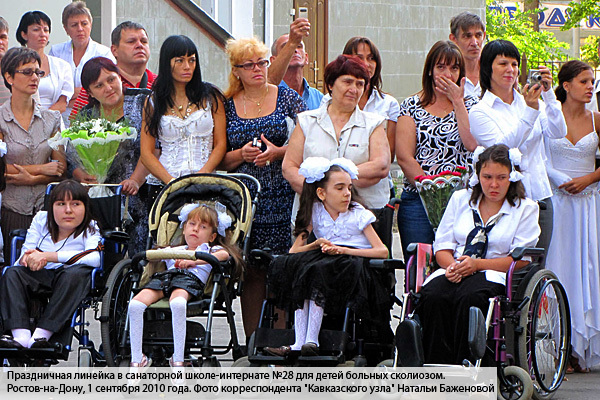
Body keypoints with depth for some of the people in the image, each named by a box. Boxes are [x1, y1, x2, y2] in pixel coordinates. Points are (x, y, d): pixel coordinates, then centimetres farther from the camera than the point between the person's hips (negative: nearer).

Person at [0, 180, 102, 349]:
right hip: (41, 277, 4)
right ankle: (21, 336, -38)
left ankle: (41, 334, -41)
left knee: (76, 274, -37)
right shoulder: (41, 220, 11)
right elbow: (26, 253, 6)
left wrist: (48, 256, -26)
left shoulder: (90, 229, -1)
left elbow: (95, 258, -22)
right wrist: (27, 259, -23)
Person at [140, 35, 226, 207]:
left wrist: (202, 175, -9)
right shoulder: (153, 102, 10)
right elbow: (146, 153, 6)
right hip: (163, 185, 0)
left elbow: (220, 144, 7)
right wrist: (171, 181, -10)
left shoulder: (211, 97, 11)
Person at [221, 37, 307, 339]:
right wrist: (242, 154, -9)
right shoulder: (226, 105, 10)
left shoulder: (288, 98, 7)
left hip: (283, 197, -1)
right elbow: (219, 158, 10)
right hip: (244, 197, 1)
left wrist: (278, 152, -11)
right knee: (251, 271, -1)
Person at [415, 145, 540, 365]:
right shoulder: (460, 199, 20)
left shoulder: (525, 208, 9)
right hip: (453, 271, 3)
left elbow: (521, 260, -1)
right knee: (433, 297, -32)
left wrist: (476, 264, -13)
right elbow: (442, 246, 15)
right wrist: (453, 266, -10)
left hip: (495, 275, -3)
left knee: (469, 298, -38)